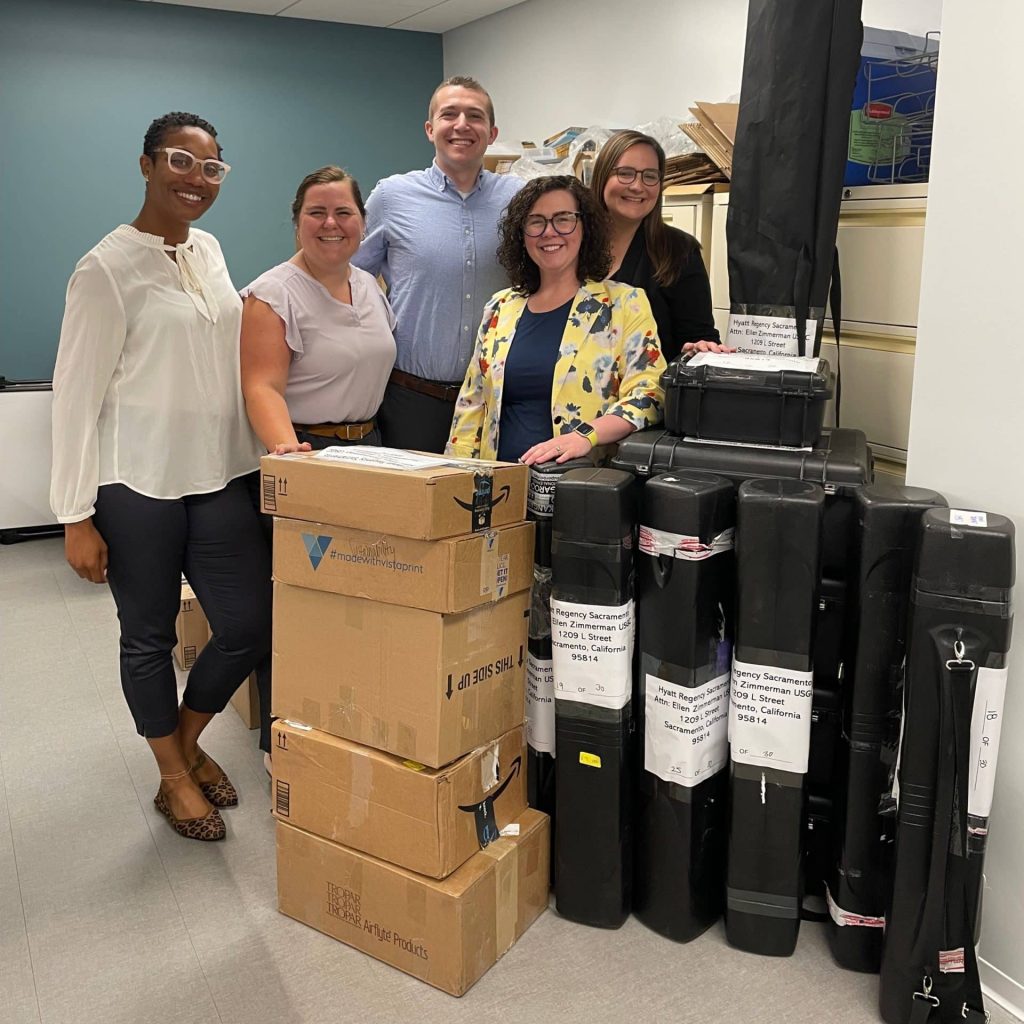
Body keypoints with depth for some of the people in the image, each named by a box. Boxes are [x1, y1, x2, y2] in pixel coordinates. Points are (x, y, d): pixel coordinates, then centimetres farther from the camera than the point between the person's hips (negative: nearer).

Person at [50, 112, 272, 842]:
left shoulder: (210, 251, 9)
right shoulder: (107, 268, -11)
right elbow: (76, 393, -11)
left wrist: (280, 445, 15)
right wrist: (76, 516, -13)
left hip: (220, 476, 6)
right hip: (137, 483, -6)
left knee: (252, 627, 5)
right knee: (150, 637, 9)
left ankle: (188, 741, 33)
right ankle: (174, 778, 30)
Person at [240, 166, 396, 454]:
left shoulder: (369, 285, 10)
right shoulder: (271, 294, -11)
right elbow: (263, 387, -20)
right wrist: (287, 447, -37)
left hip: (369, 442, 6)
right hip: (307, 449, -6)